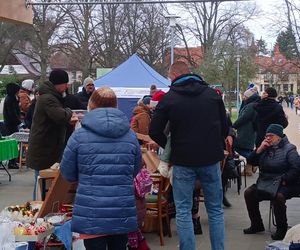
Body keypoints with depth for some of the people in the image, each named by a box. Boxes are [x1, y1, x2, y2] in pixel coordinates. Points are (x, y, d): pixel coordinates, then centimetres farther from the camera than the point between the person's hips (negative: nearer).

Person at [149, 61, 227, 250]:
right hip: (211, 159, 3)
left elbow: (155, 132, -4)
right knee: (216, 210, 12)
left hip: (183, 161, -2)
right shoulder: (213, 95, 5)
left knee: (183, 211, 6)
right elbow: (224, 127, 10)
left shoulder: (169, 98, -4)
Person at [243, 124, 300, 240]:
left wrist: (283, 180, -21)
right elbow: (251, 161, 9)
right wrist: (260, 149, -5)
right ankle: (257, 225, 1)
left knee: (278, 196, -36)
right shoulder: (266, 149, 13)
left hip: (286, 185, -6)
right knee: (249, 192, -14)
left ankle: (282, 229, -16)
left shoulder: (289, 149, -4)